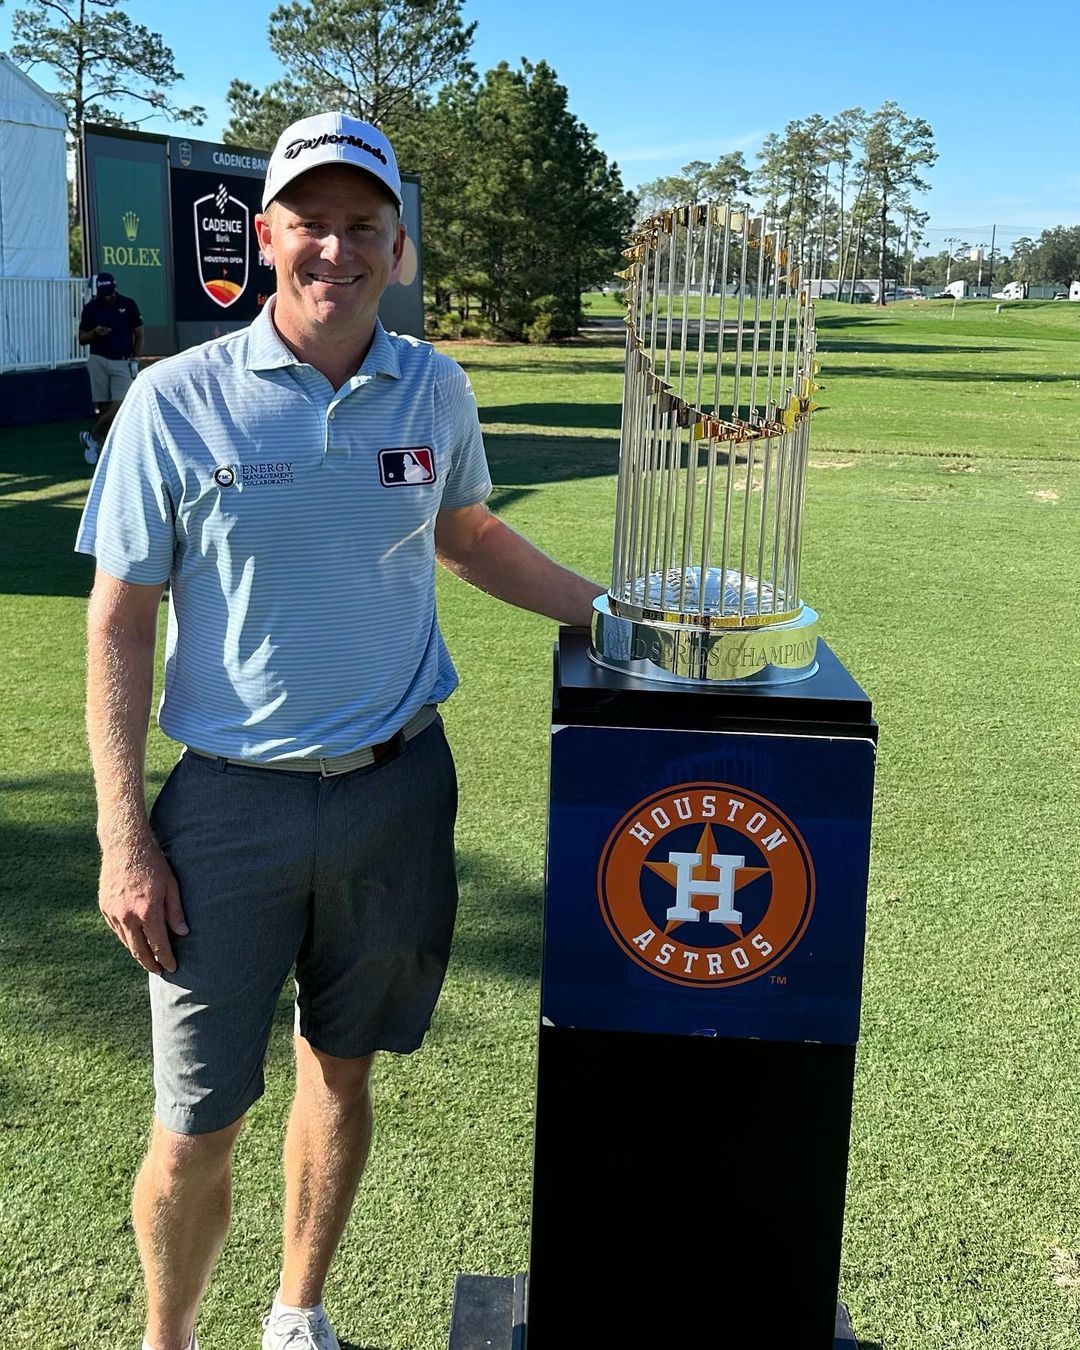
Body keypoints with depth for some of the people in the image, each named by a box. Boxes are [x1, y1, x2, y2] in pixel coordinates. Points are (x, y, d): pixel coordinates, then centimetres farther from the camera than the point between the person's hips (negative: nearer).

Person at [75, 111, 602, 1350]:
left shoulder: (435, 390, 1)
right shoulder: (178, 401, -9)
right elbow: (120, 624, -6)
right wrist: (123, 840, -9)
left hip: (396, 787, 3)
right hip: (232, 803, -3)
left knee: (341, 1069, 18)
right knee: (195, 1126, 4)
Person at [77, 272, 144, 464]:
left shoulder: (128, 304, 3)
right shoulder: (90, 308, 5)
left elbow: (139, 335, 9)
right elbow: (82, 338, 10)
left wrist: (135, 360, -1)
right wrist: (95, 333, -11)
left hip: (123, 363, 0)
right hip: (99, 361, 1)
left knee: (121, 406, -13)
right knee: (104, 407, -3)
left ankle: (92, 437, 4)